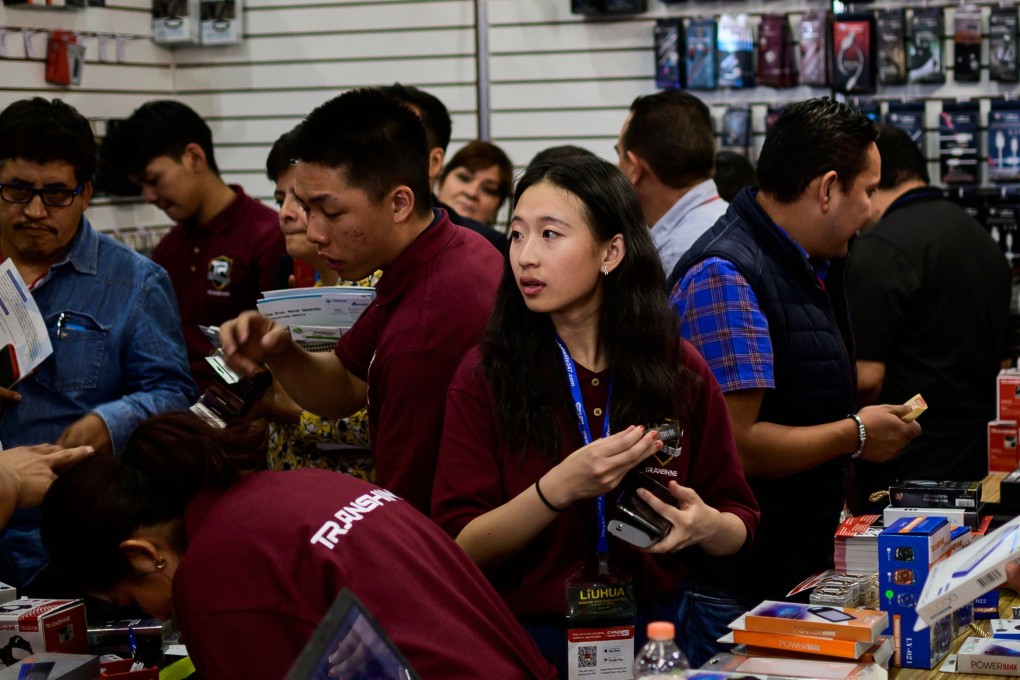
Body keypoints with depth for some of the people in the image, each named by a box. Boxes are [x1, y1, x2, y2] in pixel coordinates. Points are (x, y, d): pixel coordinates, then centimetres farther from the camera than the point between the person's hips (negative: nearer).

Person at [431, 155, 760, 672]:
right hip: (532, 634, -3)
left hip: (663, 624, 3)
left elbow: (742, 525, 10)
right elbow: (461, 549, -6)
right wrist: (558, 489, -21)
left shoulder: (680, 372, 3)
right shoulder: (486, 375, -2)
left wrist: (705, 526, -12)